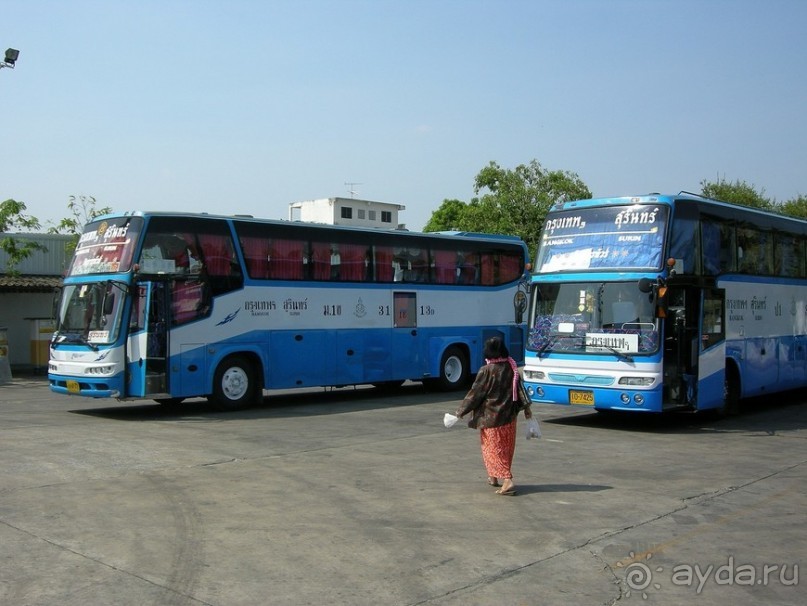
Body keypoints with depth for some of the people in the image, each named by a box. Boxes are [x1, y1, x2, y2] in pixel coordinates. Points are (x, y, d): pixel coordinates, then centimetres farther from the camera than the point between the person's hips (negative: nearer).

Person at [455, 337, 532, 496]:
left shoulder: (486, 371, -17)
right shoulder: (511, 367, -1)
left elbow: (475, 393, -12)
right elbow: (520, 388, 8)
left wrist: (462, 410, -1)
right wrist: (526, 407, 20)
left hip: (491, 417, -6)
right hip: (509, 416, 6)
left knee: (493, 449, 0)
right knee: (506, 448, 17)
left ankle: (507, 480, -13)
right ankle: (494, 477, 31)